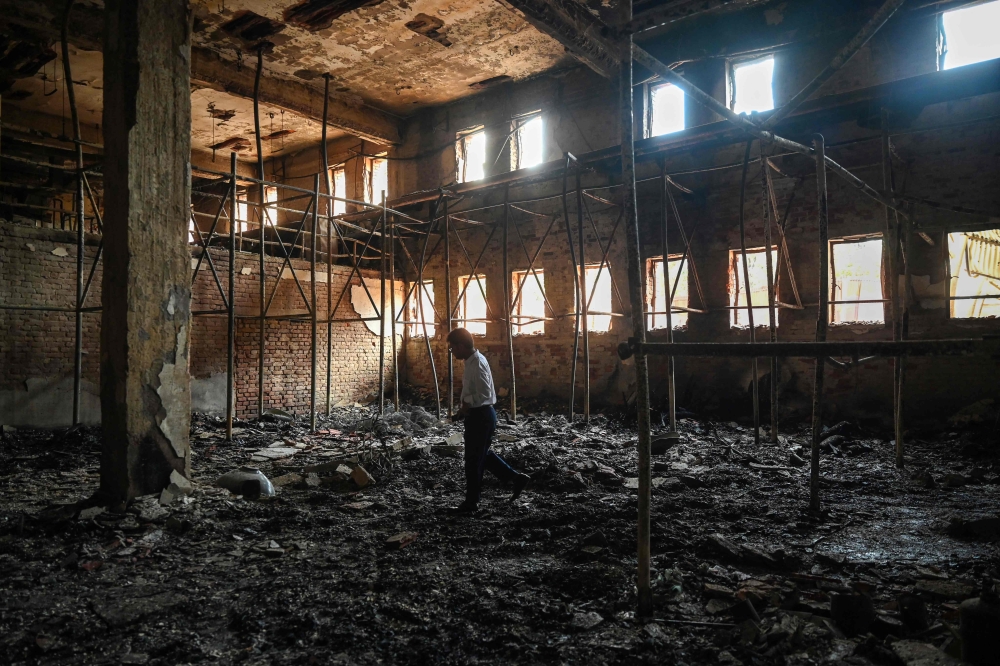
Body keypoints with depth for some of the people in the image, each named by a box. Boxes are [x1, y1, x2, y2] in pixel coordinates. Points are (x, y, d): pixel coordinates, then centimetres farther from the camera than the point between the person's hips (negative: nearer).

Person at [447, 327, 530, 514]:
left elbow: (485, 394, -26)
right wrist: (466, 408, 9)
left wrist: (467, 405, -16)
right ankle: (517, 478, 24)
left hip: (481, 416, -10)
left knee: (473, 460, 2)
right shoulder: (473, 360, 10)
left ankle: (471, 502, 14)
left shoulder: (477, 364, -21)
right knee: (483, 455, 19)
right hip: (478, 415, 10)